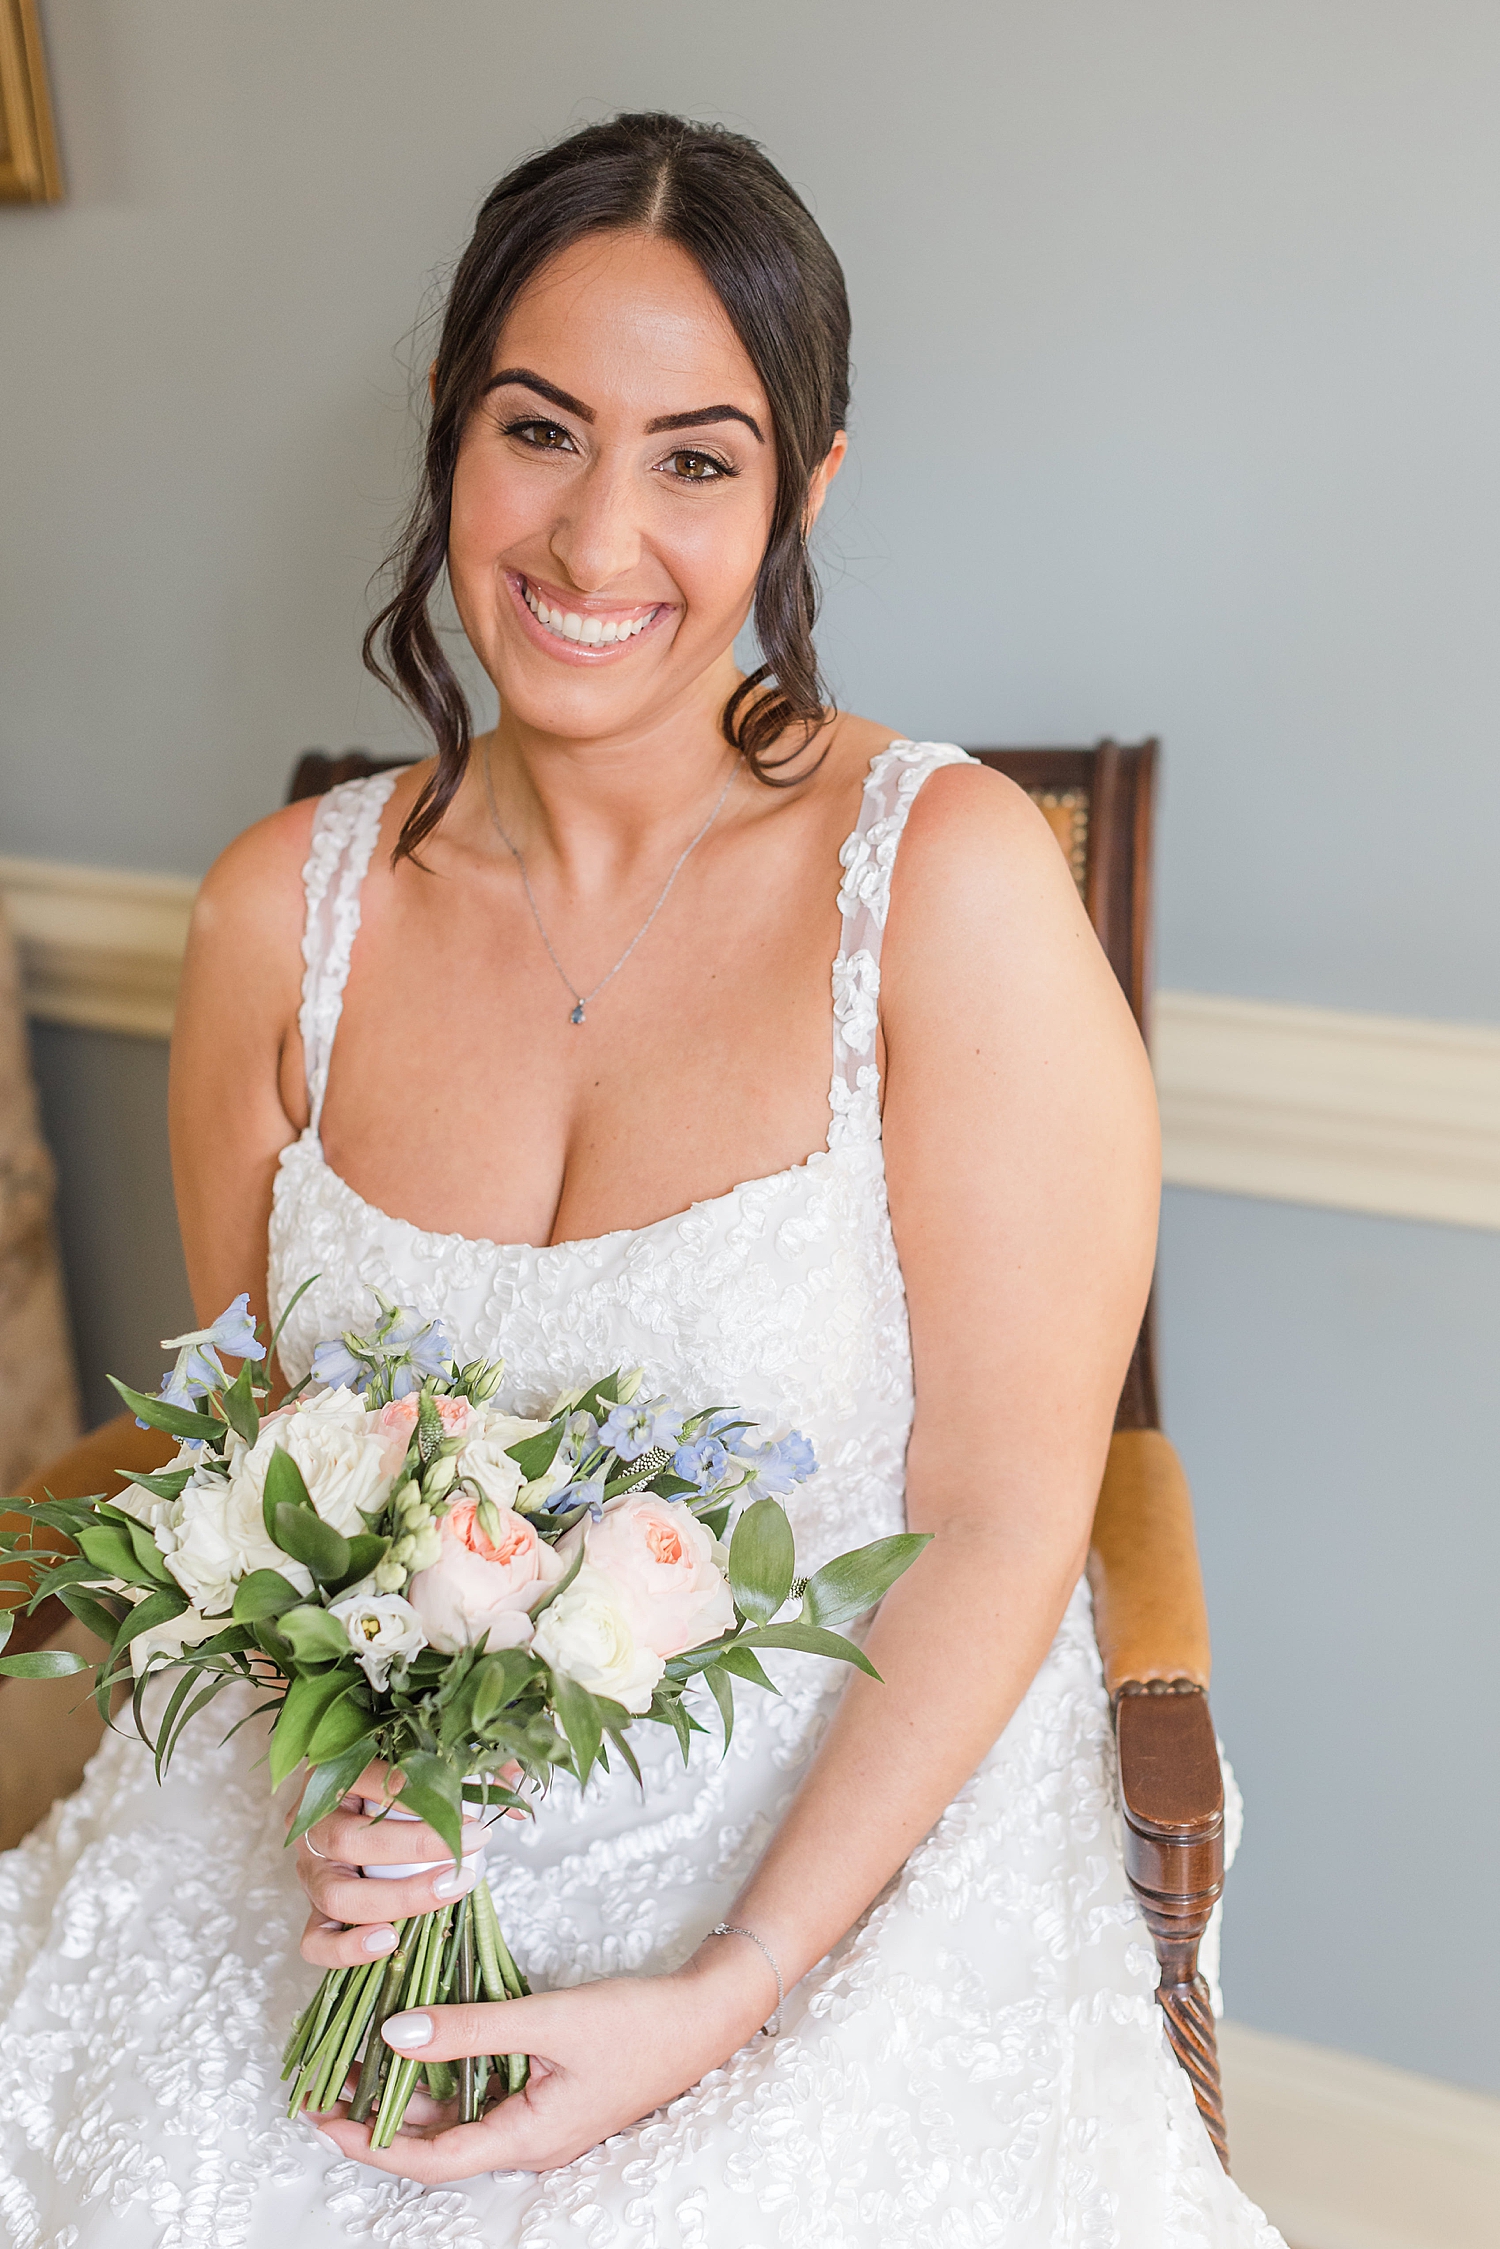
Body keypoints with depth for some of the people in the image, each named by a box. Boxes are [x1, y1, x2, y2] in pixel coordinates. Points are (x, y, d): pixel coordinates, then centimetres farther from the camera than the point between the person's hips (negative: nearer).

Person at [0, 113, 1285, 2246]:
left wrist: (724, 1993, -15)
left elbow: (1004, 1526, -13)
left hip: (850, 1848, -2)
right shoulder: (289, 908, -3)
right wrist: (335, 1782, -9)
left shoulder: (948, 874, -15)